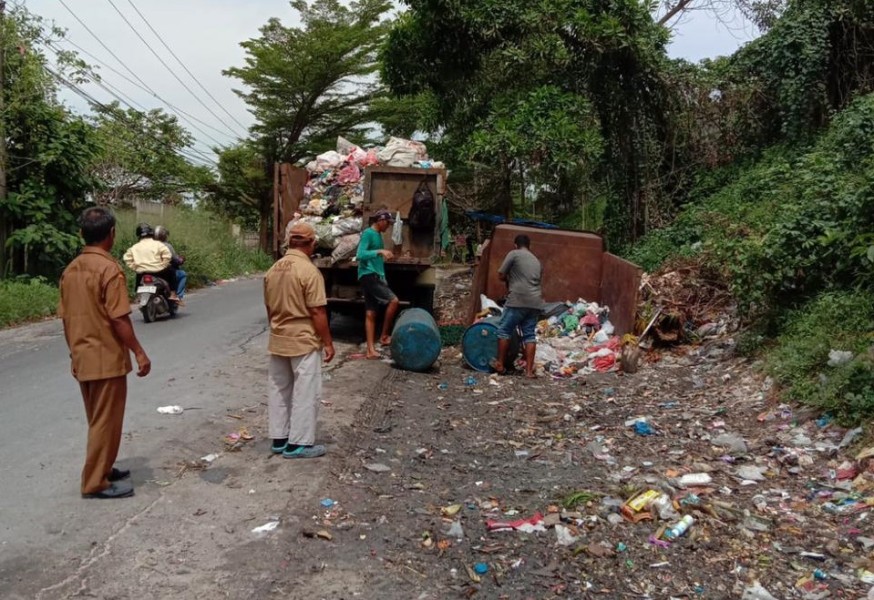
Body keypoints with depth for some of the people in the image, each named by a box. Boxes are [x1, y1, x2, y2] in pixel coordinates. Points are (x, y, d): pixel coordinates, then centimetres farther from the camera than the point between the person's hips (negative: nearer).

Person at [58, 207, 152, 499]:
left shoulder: (70, 269, 7)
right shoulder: (109, 268, -17)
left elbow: (66, 319, 12)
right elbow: (119, 319, -20)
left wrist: (75, 351, 21)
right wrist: (139, 353, -14)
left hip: (82, 359, 8)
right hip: (107, 358, -8)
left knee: (97, 419, 20)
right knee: (106, 422, 2)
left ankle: (101, 469, 31)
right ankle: (96, 483, 9)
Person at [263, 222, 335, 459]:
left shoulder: (273, 270, 5)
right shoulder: (309, 271, -17)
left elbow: (269, 308, 12)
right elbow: (317, 312, -17)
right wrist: (328, 342, -9)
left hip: (278, 341, 7)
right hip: (304, 341, -7)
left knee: (278, 391, 14)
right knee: (305, 393, 2)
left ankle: (279, 439, 22)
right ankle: (299, 443, 6)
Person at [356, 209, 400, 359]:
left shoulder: (378, 235, 19)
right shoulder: (368, 233, -8)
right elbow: (360, 255, -20)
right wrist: (379, 251, -27)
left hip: (376, 276, 9)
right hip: (368, 275, -9)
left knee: (371, 314, 5)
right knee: (393, 300, -16)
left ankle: (371, 350, 5)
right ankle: (384, 336, -5)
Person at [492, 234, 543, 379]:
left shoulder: (514, 254, 3)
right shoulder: (537, 261, 22)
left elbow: (501, 275, 4)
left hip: (518, 300, -6)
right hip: (535, 302, 6)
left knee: (504, 330, 6)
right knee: (529, 335, 6)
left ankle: (500, 364, 9)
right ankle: (529, 369, 2)